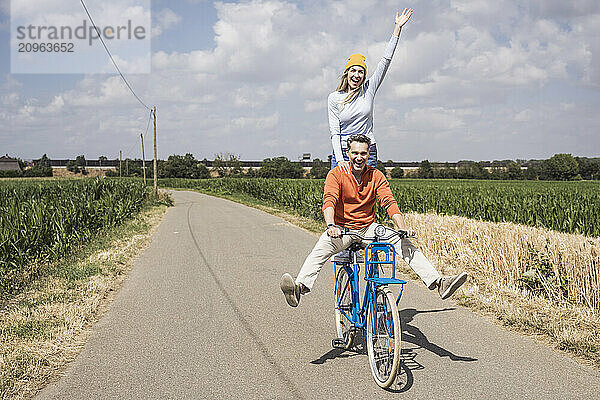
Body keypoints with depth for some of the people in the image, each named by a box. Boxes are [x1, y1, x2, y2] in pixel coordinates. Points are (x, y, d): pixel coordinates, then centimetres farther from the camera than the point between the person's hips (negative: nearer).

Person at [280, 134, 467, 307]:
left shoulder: (376, 176, 1)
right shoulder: (336, 174, -8)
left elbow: (389, 202, -9)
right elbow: (329, 200, -22)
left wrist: (403, 228, -26)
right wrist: (331, 225, -43)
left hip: (368, 228, 3)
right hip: (343, 229, -3)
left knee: (404, 244, -16)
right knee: (321, 248, -34)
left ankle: (439, 283, -19)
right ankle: (299, 288, -50)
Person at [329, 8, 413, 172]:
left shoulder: (368, 89, 4)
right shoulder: (334, 98, 2)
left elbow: (386, 59, 2)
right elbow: (334, 131, -3)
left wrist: (397, 28, -1)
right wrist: (340, 159, -16)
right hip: (342, 153, 0)